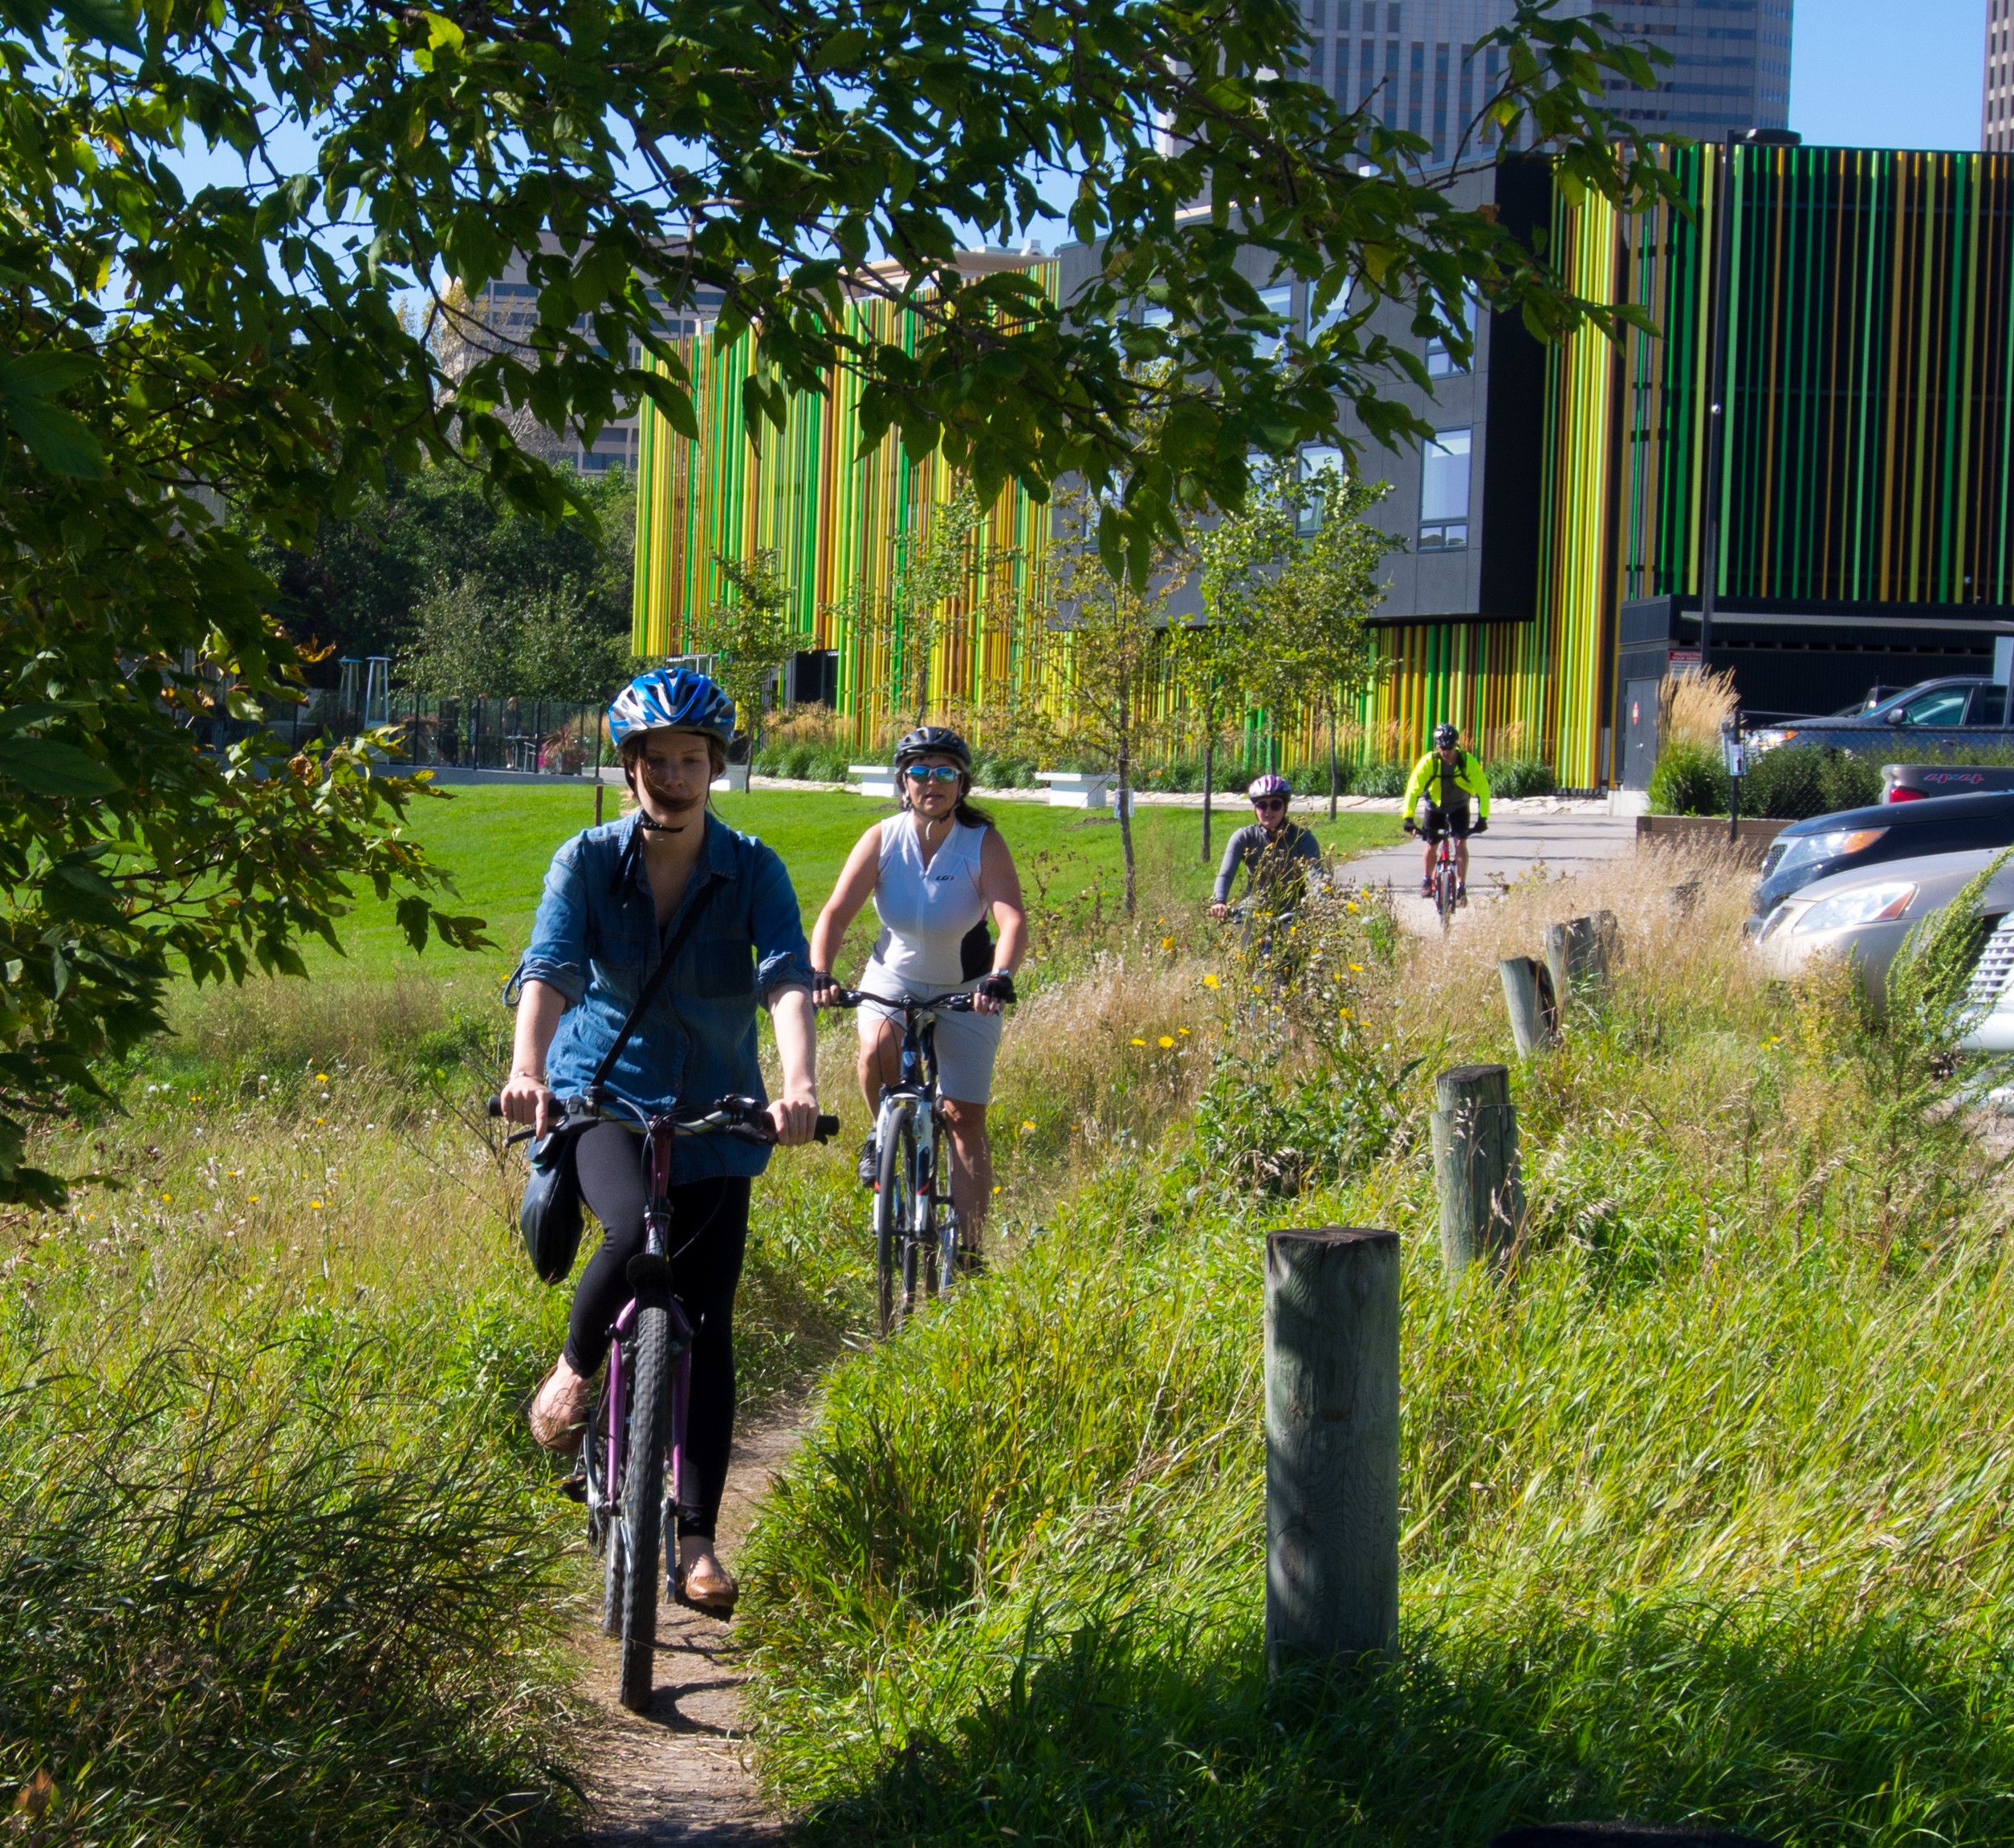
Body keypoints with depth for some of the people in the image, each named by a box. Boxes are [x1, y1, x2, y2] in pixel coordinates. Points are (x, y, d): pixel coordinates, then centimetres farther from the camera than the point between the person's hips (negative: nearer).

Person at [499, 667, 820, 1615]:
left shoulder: (753, 870, -8)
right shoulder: (587, 861, -9)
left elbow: (787, 978, -22)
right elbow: (549, 968, -23)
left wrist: (799, 1083, -41)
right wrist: (526, 1070, -43)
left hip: (713, 1114, 1)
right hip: (602, 1093, -1)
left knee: (705, 1325, -1)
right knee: (634, 1232, -33)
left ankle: (696, 1544, 8)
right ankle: (576, 1368, -2)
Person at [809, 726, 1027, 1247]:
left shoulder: (984, 845, -19)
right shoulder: (881, 840, -15)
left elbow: (1013, 920, -31)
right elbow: (836, 912, -20)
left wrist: (999, 979, -49)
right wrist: (820, 974, -37)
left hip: (965, 987, -1)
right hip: (894, 975, 1)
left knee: (965, 1117, -3)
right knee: (876, 1050, -31)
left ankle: (968, 1246, 4)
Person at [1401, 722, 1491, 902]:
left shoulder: (1468, 762, -29)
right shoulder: (1429, 762, -30)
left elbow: (1482, 789, -27)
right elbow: (1413, 789, -31)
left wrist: (1482, 818, -34)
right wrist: (1409, 818, -39)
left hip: (1459, 806, 0)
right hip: (1435, 805, 0)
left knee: (1461, 843, -13)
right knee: (1431, 844, 0)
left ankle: (1461, 887, -8)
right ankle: (1426, 881, 22)